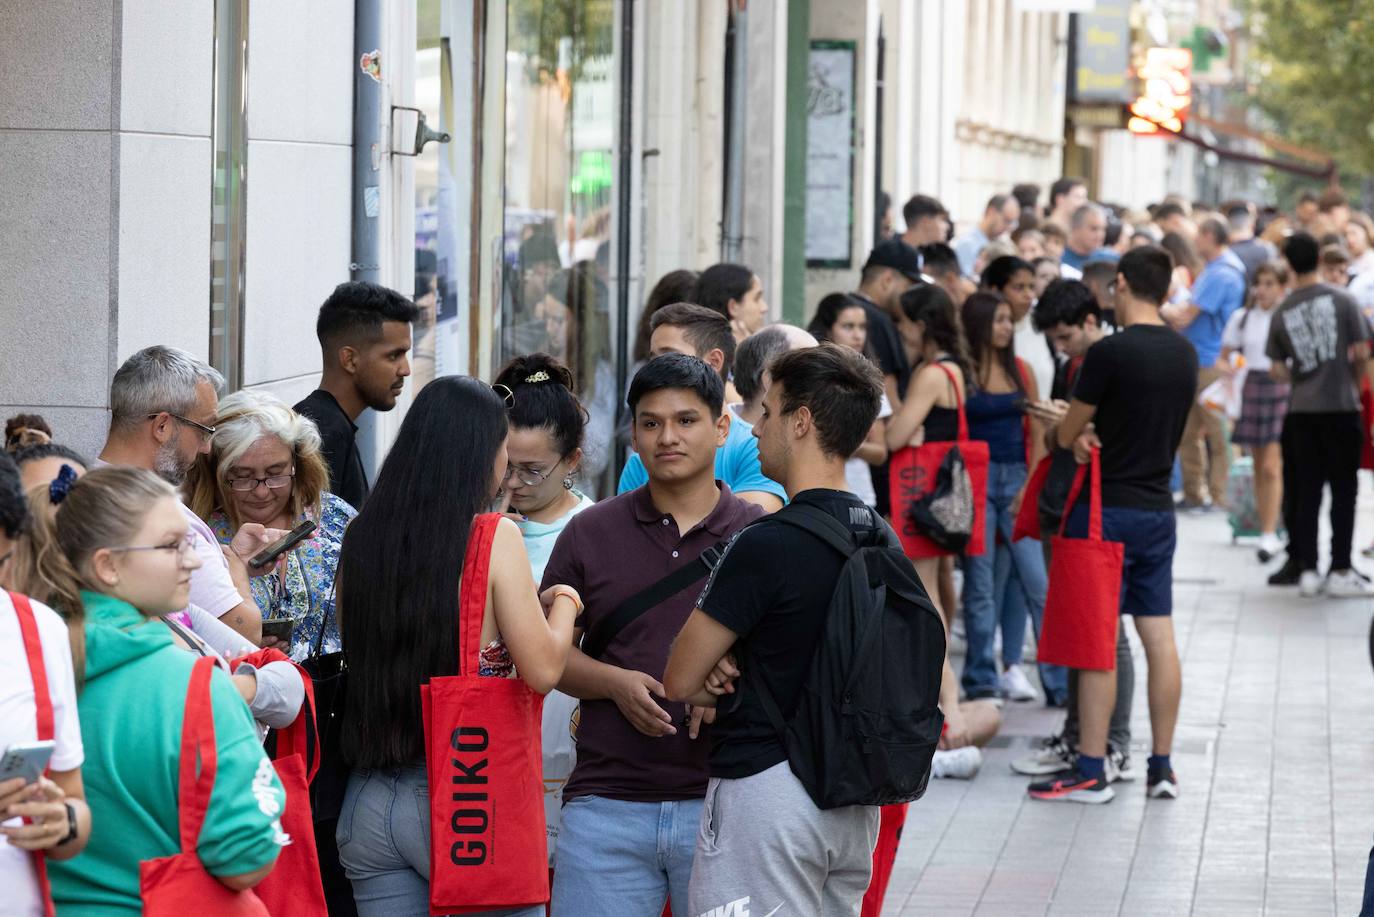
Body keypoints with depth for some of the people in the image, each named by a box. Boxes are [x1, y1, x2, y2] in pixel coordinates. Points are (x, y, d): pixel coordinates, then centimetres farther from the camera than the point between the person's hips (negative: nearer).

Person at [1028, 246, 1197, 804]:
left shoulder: (1110, 352, -16)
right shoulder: (1184, 355, 7)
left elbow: (1067, 434, -7)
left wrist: (1077, 435, 16)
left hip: (1109, 510, -7)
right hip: (1159, 508, 7)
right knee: (1160, 638, 8)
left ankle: (1091, 772, -2)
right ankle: (1162, 767, 11)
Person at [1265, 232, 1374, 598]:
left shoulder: (1282, 313, 1)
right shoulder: (1341, 300, -6)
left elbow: (1277, 370, 3)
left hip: (1301, 410, 3)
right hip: (1341, 406, -3)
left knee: (1306, 491, 8)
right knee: (1343, 490, 3)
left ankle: (1307, 570, 8)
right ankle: (1340, 572, 1)